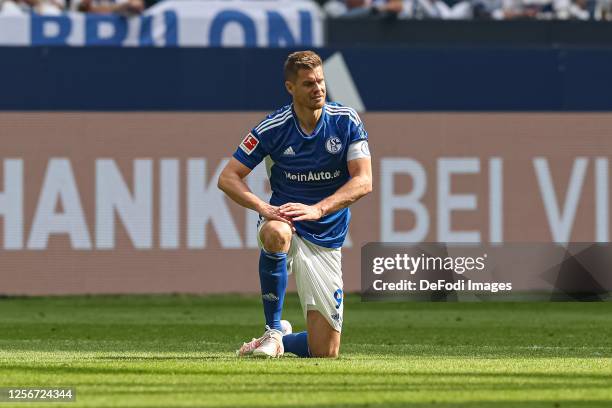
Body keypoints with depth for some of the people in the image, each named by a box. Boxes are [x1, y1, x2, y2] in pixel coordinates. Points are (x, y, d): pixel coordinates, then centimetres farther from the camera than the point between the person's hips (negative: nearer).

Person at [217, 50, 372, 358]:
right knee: (275, 233, -43)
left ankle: (281, 342, 32)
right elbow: (228, 177, -8)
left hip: (325, 243, 1)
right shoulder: (273, 128, -10)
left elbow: (363, 182, -15)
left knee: (325, 352, -4)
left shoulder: (346, 121, -7)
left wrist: (317, 209, -30)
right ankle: (273, 332, -28)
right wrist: (263, 207, -28)